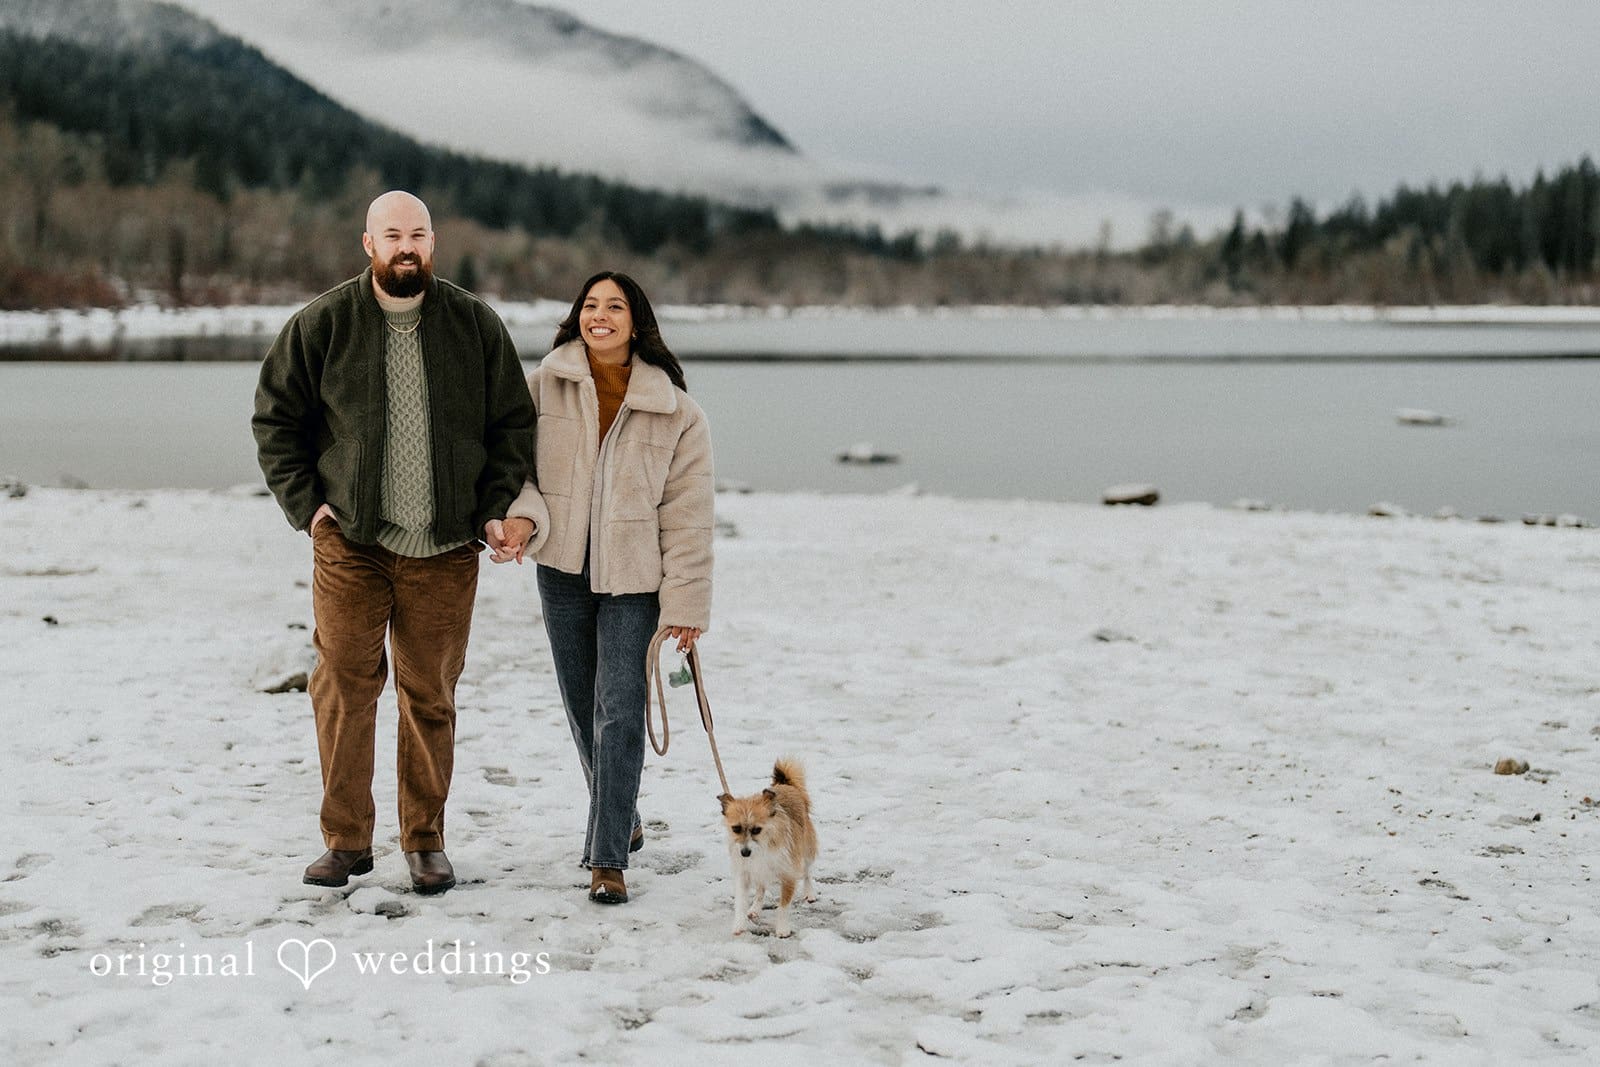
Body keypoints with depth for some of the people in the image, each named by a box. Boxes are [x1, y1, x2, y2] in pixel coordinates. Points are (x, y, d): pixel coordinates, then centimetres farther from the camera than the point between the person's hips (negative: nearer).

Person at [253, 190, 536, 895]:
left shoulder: (477, 326, 5)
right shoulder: (323, 323, 1)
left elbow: (513, 425, 11)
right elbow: (276, 418, 9)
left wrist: (494, 510, 2)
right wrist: (305, 502, 0)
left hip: (445, 551, 1)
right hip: (349, 545, -1)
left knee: (430, 698, 6)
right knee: (343, 690, -1)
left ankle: (425, 842, 18)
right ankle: (346, 842, 11)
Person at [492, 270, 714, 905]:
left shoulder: (674, 409, -5)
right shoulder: (546, 384, 0)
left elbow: (686, 512, -4)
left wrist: (686, 601, -6)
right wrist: (523, 516, -18)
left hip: (633, 575, -3)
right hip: (563, 571, 3)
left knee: (619, 710, -8)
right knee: (582, 707, 13)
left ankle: (608, 858, -4)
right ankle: (621, 820, 35)